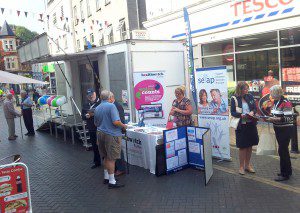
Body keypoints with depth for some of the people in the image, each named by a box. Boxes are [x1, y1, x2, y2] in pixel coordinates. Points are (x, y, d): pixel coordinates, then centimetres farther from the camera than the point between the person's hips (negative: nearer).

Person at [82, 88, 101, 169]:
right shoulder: (86, 105, 13)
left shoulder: (101, 103, -8)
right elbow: (83, 116, 14)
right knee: (95, 147, 15)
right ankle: (97, 162, 27)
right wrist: (86, 116, -7)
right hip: (92, 130, 6)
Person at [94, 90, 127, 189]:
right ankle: (112, 182, 2)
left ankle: (106, 177, 28)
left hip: (101, 134, 7)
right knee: (111, 158, -3)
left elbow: (96, 123, 19)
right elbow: (116, 122, -24)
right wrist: (123, 126, -7)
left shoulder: (97, 109, 7)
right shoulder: (111, 106, -15)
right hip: (112, 135, -7)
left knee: (106, 157, 19)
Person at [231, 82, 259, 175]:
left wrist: (252, 112, -13)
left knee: (250, 145, 12)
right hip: (241, 125, -4)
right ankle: (241, 166, 19)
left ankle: (247, 165, 29)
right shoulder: (234, 99, -7)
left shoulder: (250, 97, 4)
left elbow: (255, 108, 9)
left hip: (251, 124, 4)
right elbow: (232, 112, -7)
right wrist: (241, 115, -23)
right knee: (242, 146, 4)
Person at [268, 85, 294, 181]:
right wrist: (270, 118, 2)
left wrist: (275, 119, -28)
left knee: (282, 151, -5)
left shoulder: (286, 103, -18)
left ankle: (285, 174, 5)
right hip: (279, 129, 9)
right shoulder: (276, 102, 9)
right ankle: (288, 171, 30)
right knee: (283, 150, 17)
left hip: (285, 130, -9)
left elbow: (288, 118, -23)